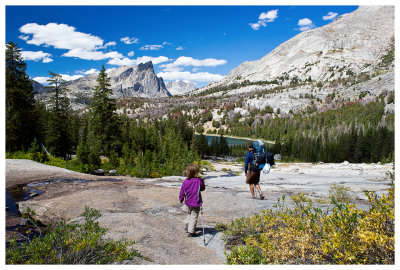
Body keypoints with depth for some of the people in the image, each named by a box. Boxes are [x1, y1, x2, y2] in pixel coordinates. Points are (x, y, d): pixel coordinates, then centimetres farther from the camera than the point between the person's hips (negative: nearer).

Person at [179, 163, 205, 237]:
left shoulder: (185, 181, -8)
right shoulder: (199, 181, -18)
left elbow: (182, 191, 2)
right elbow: (203, 188, -2)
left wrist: (181, 199, 17)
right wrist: (202, 182, 13)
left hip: (188, 202, 4)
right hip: (196, 203, -4)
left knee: (189, 213, 29)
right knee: (194, 216, 4)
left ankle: (187, 225, 38)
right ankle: (191, 232, 6)